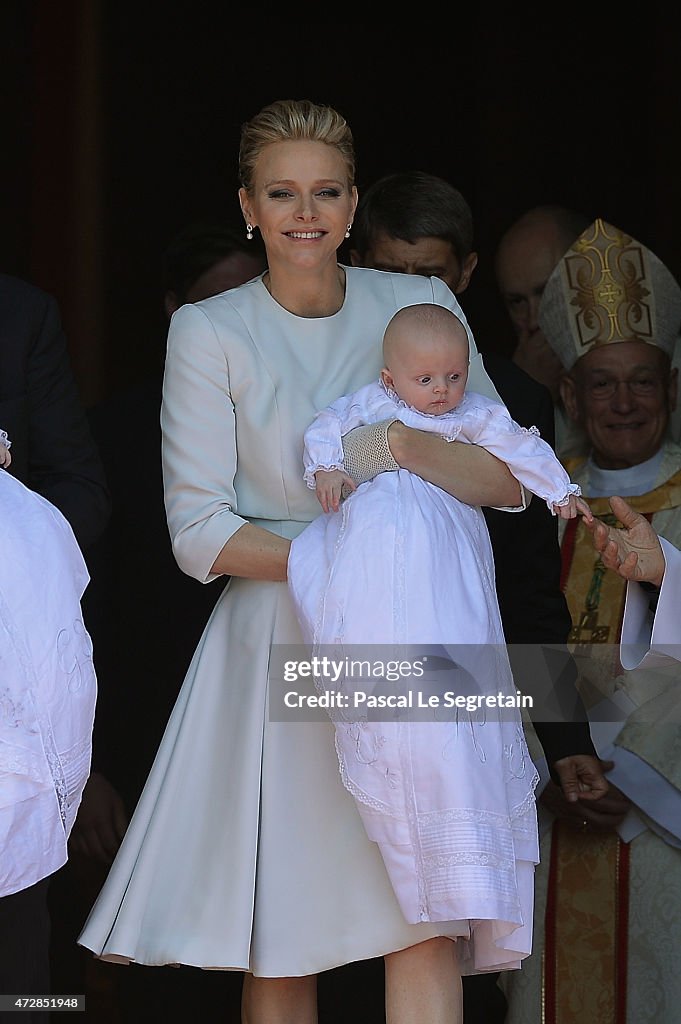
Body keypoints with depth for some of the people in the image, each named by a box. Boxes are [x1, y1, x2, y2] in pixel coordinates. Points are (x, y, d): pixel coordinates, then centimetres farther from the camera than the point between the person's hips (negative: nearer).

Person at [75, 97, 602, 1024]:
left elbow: (511, 480, 3)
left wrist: (412, 451, -17)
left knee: (428, 916, -12)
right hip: (278, 650, -1)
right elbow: (198, 531, -4)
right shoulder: (209, 333, 1)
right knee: (278, 943, -3)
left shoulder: (422, 307, 7)